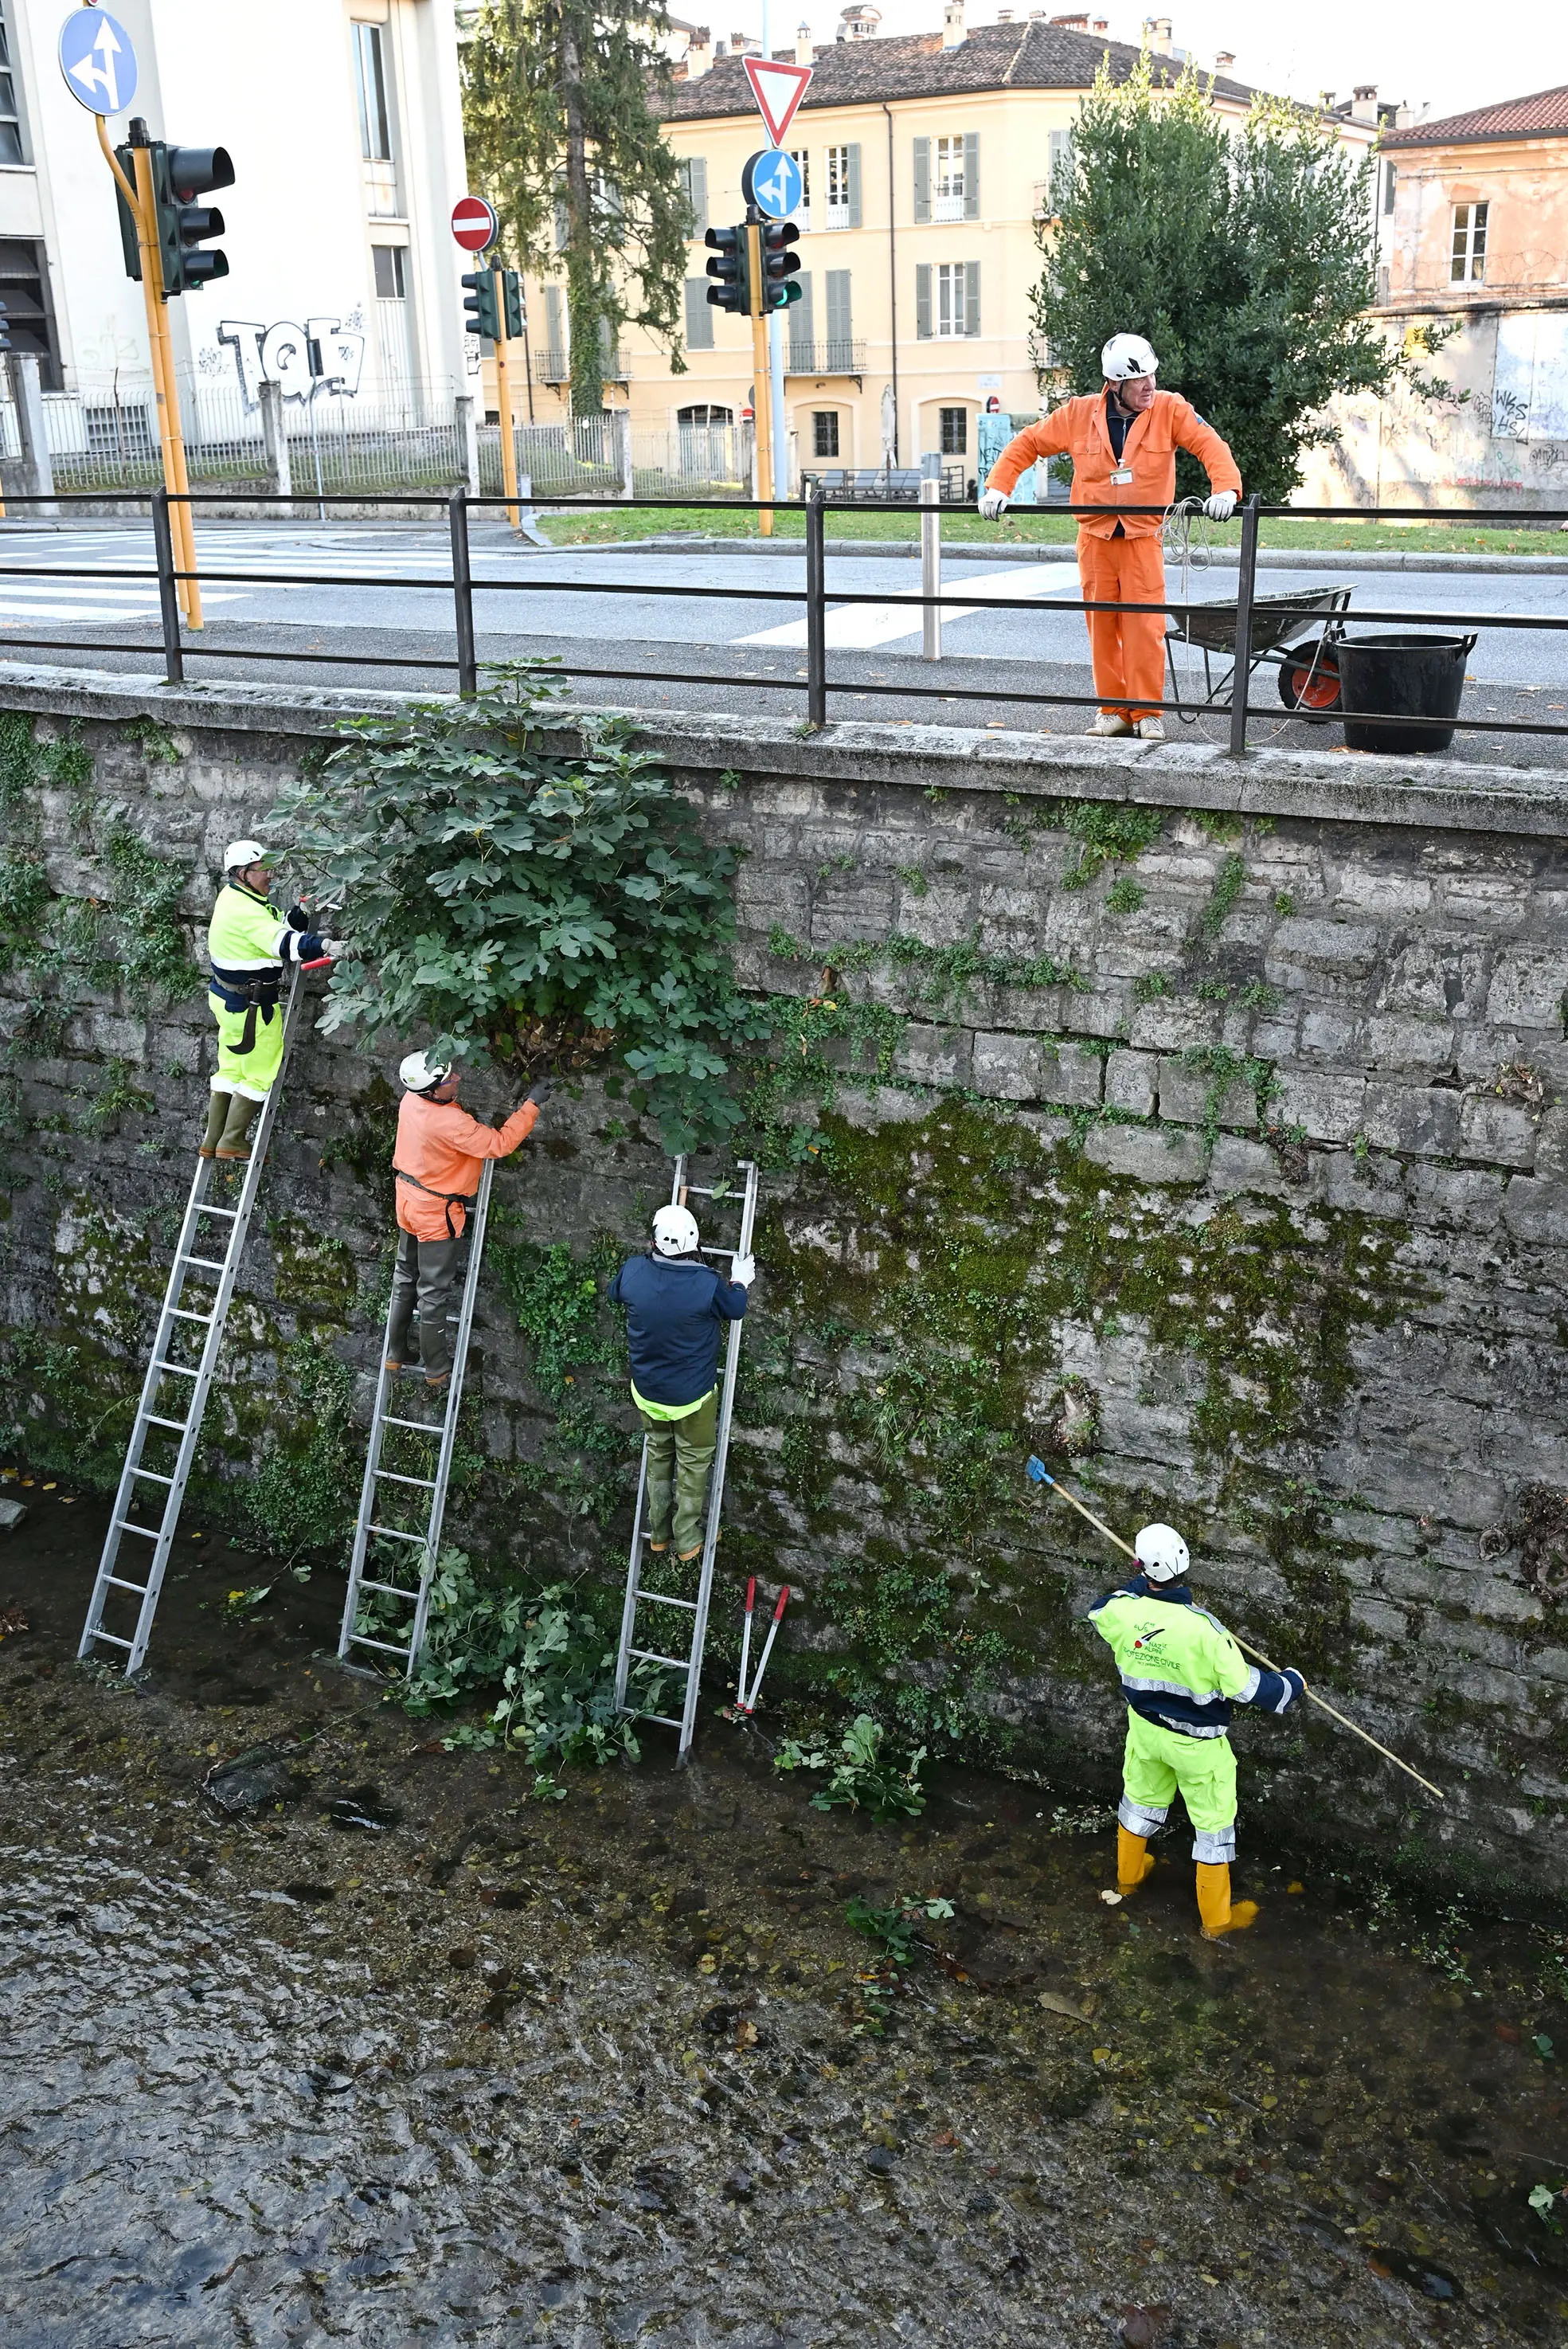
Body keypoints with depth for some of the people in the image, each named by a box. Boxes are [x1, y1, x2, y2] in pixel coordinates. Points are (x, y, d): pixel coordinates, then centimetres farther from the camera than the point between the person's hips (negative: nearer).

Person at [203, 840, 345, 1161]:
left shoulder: (232, 896, 8)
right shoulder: (245, 911, -24)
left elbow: (275, 926, 9)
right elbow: (281, 942, -38)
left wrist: (295, 916, -11)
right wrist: (324, 946, -48)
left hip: (229, 999, 10)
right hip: (250, 1007, -10)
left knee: (231, 1069, 18)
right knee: (260, 1072, 3)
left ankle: (213, 1141, 26)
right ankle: (232, 1143, 10)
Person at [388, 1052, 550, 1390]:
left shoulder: (411, 1100, -10)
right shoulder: (450, 1123, -35)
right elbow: (499, 1145, -28)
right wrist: (531, 1104, -23)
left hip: (408, 1202, 8)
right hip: (438, 1215, -8)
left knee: (405, 1279, 23)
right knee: (434, 1292, 9)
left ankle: (394, 1355, 38)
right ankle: (436, 1370, 25)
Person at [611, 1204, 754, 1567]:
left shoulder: (634, 1272, -18)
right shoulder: (708, 1284, -27)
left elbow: (615, 1292, 7)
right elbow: (734, 1310, -5)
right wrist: (740, 1282, 15)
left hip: (646, 1392, 3)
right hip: (692, 1397, -3)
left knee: (658, 1456, 25)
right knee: (694, 1462, 18)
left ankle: (658, 1534, 37)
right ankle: (687, 1542, 28)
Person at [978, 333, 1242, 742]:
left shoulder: (1170, 409, -3)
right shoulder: (1079, 413, 0)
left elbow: (1211, 446, -9)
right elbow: (1027, 444, 8)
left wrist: (1225, 489, -27)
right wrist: (998, 487, -3)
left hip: (1143, 538, -2)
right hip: (1095, 538, 2)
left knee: (1146, 627, -7)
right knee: (1102, 627, 5)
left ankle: (1147, 713, 2)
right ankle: (1113, 711, 15)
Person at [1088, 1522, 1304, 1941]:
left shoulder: (1122, 1611, -21)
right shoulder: (1202, 1628, -34)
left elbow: (1098, 1612, 6)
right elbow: (1244, 1686, -25)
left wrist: (1141, 1585, 16)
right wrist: (1291, 1685, -6)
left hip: (1145, 1729, 5)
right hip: (1196, 1742, -5)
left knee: (1141, 1798, 29)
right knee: (1213, 1822, 15)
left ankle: (1128, 1875, 52)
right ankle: (1216, 1919, 29)